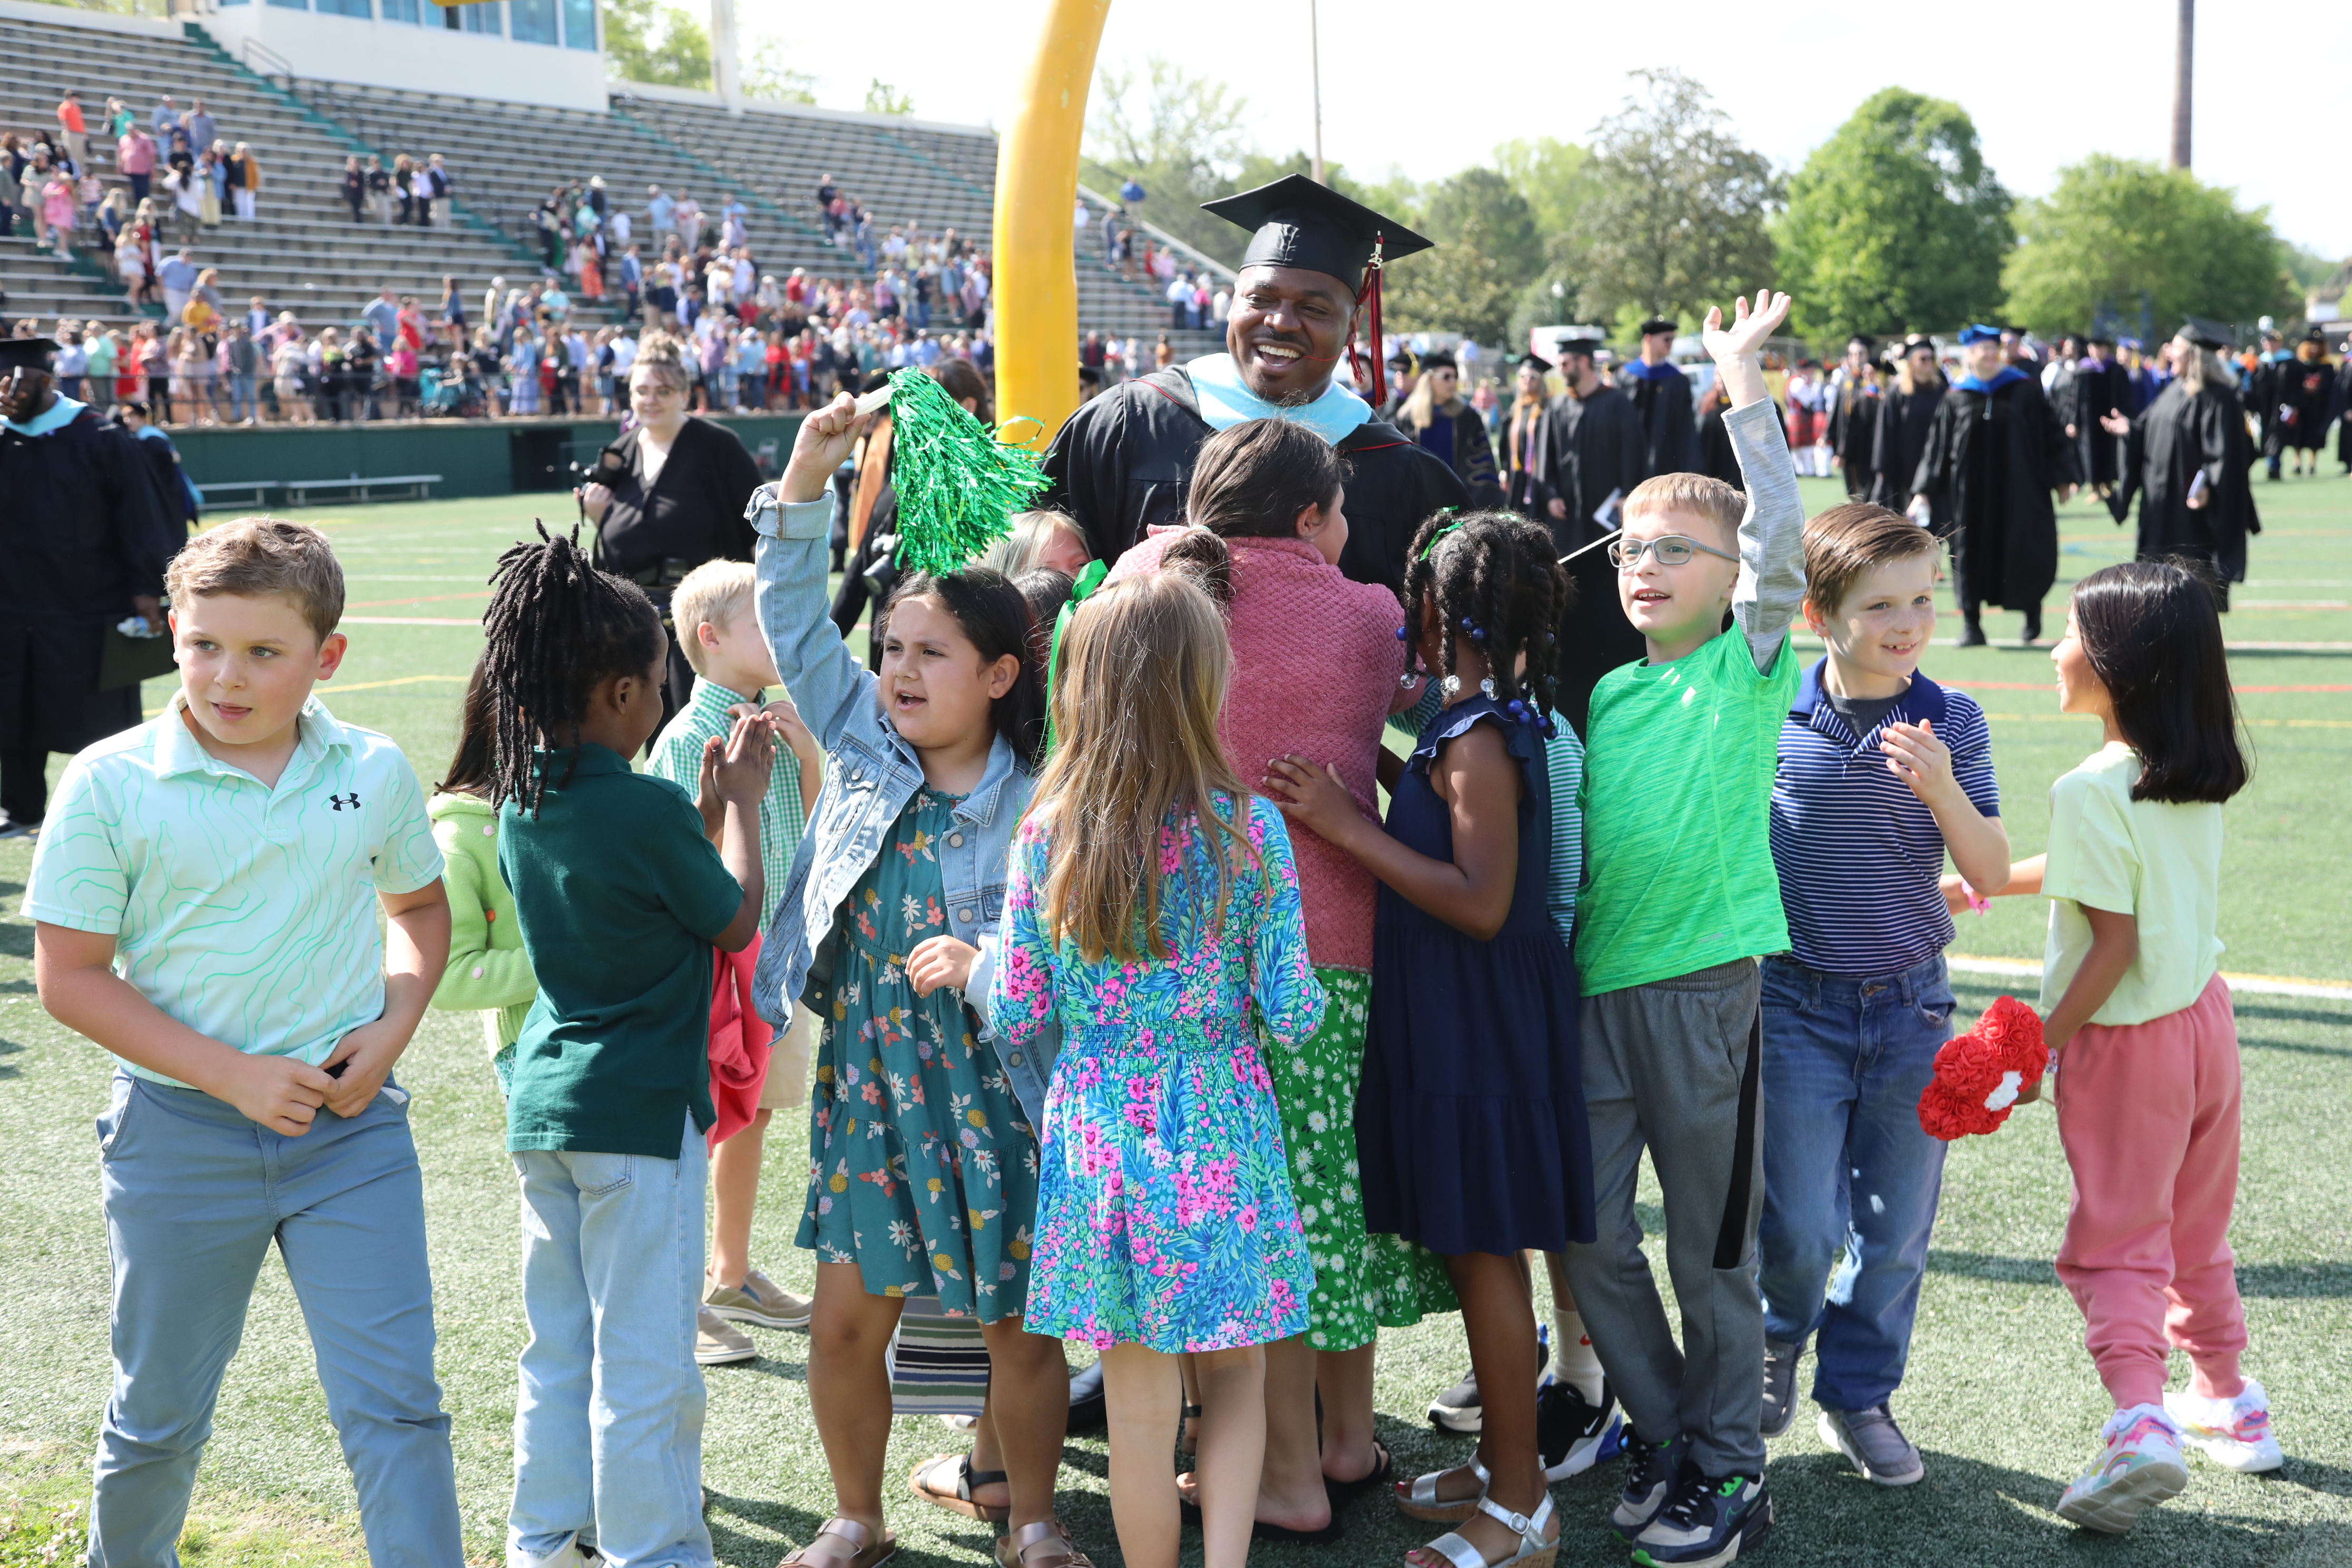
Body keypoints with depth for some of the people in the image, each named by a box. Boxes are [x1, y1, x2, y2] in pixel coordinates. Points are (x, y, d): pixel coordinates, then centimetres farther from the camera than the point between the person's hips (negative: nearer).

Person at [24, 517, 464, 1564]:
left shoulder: (374, 772, -2)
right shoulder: (111, 784, -11)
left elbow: (418, 906, 15)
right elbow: (69, 976, -10)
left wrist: (390, 1030, -4)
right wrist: (233, 1077, -16)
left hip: (350, 1124, 1)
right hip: (180, 1129, -1)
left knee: (395, 1404, -2)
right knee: (159, 1415, 15)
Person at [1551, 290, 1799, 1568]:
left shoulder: (1751, 665, -1)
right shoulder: (1607, 693, 13)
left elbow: (1779, 536, -14)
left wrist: (1745, 384, -15)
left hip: (1704, 979, -5)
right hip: (1595, 980, 5)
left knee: (1711, 1241, 4)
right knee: (1588, 1231, 7)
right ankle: (1660, 1434, 25)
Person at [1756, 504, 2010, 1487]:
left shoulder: (1952, 723, -3)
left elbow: (1992, 874, -6)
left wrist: (1941, 789, -23)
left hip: (1913, 1003, 2)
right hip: (1797, 1002, -2)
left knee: (1896, 1230, 9)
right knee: (1802, 1230, -4)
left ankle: (1858, 1396, 29)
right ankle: (1777, 1337, 29)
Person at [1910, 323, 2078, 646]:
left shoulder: (2024, 390, 2)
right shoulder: (1956, 398, 5)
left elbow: (2051, 433, 4)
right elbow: (1938, 446, 8)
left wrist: (2061, 478, 2)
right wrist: (1925, 489, 3)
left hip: (2018, 491, -1)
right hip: (1971, 493, 1)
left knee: (2024, 551, 1)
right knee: (1972, 548, 0)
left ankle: (2032, 612, 24)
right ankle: (1971, 623, 7)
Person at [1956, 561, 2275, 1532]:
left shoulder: (2094, 790, -23)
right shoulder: (2203, 778, 0)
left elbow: (2114, 944, -22)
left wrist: (2040, 1048, -14)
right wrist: (1982, 884, 21)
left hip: (2126, 1041, -7)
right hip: (2205, 1015, 7)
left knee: (2114, 1242, 3)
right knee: (2196, 1232, 23)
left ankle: (2141, 1420, -13)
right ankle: (2229, 1404, 35)